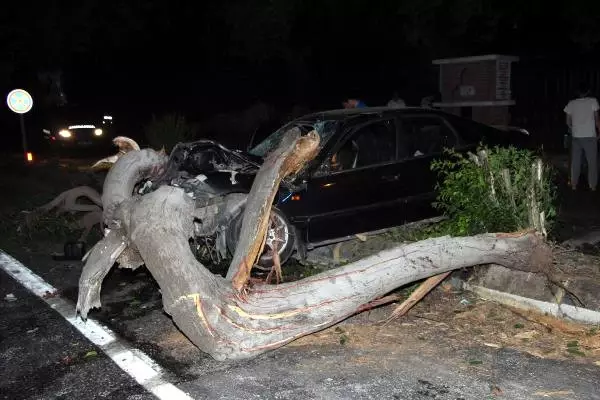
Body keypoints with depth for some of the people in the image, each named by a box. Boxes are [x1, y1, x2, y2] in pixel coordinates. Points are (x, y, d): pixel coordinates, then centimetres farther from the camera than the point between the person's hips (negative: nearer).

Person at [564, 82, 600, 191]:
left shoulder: (571, 103, 2)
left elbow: (568, 122, 8)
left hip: (576, 137, 2)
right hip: (590, 137, -2)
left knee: (575, 162, 11)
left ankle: (574, 184, 16)